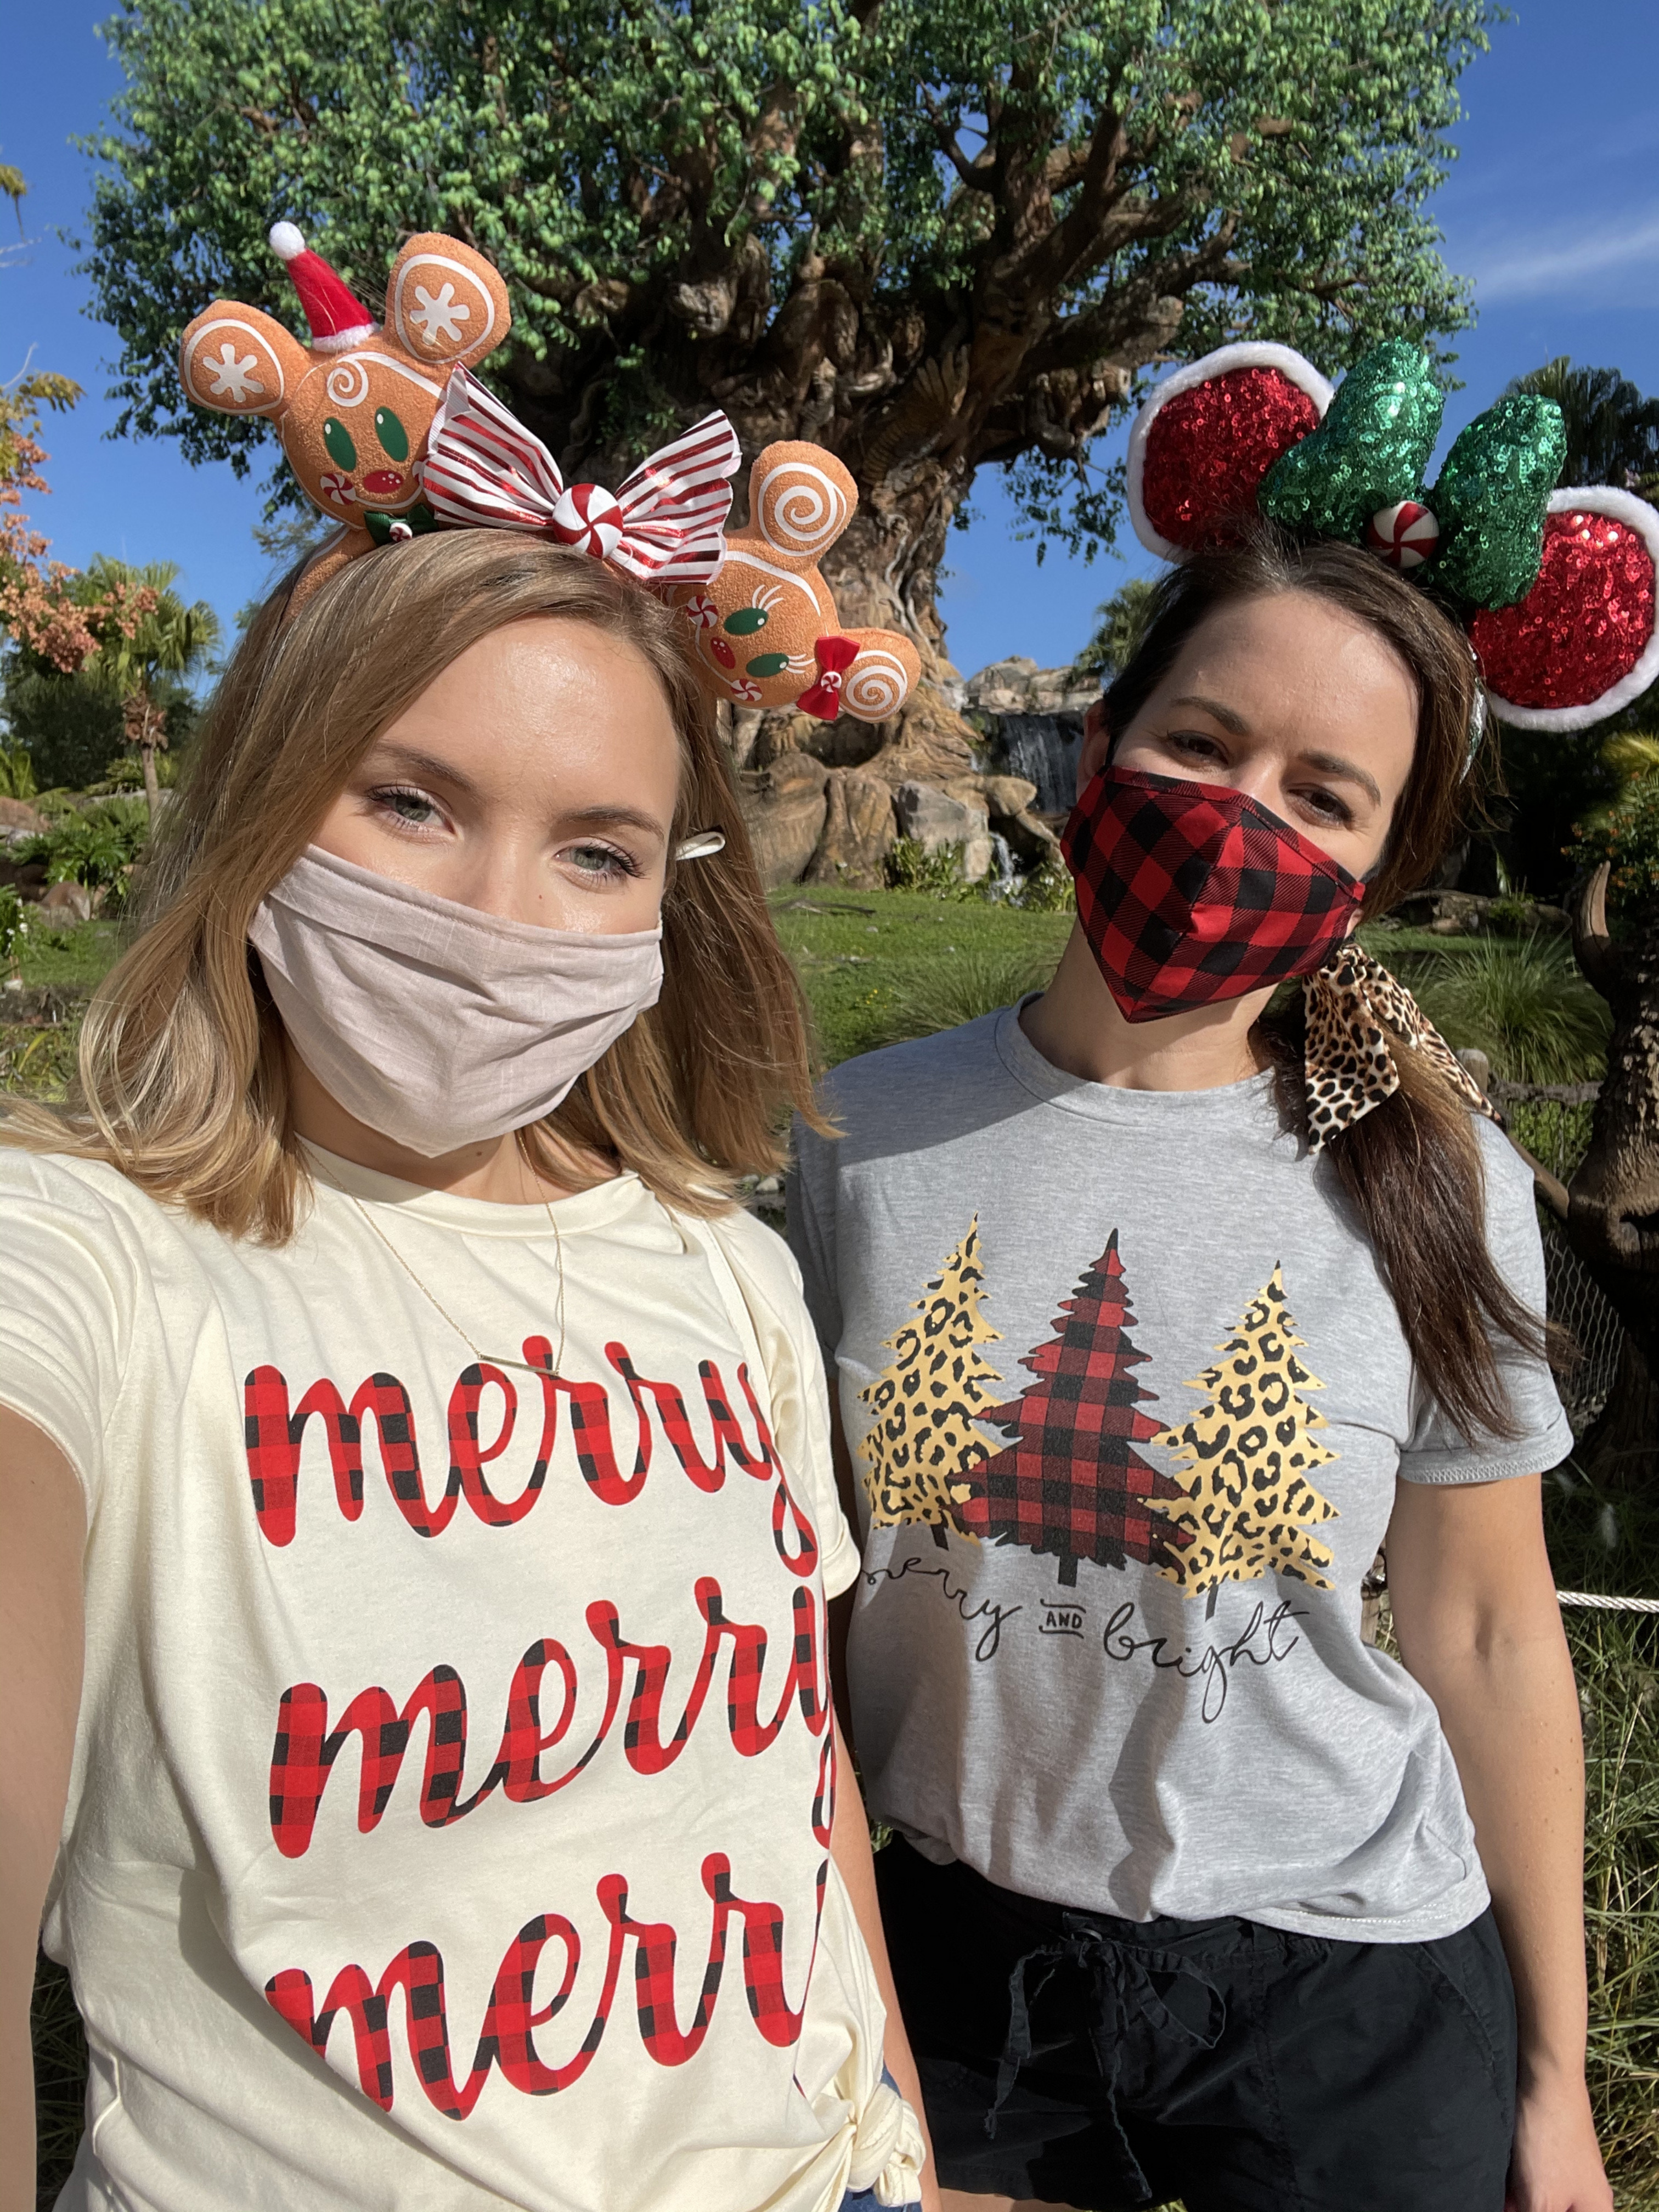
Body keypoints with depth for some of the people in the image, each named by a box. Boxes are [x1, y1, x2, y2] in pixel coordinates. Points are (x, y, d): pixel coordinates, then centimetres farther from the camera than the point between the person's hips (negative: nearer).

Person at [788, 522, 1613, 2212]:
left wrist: (1555, 2075, 3)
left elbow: (1485, 1636, -5)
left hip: (1353, 1994, 0)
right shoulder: (860, 1138, -11)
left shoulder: (1431, 1190, -12)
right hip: (952, 1957, 1)